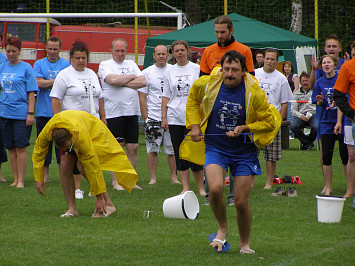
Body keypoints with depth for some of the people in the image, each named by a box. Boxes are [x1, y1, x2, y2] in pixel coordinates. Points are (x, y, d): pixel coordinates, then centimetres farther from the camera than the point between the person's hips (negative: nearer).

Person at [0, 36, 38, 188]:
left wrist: (30, 113, -10)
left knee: (20, 147, -6)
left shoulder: (26, 68, -1)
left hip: (21, 114, -5)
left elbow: (31, 92, -3)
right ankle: (15, 179, 14)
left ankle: (21, 181, -2)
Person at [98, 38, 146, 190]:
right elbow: (113, 80, -18)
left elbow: (143, 82, 2)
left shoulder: (131, 64, 15)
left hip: (132, 112, 5)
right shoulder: (105, 65, 2)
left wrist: (122, 82, -7)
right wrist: (131, 77, -3)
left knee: (133, 147, 4)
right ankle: (115, 182, 3)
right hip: (114, 113, -5)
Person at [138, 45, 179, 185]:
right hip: (153, 117, -1)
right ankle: (153, 178, 5)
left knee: (172, 149, 3)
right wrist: (145, 118, -6)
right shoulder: (147, 72, 3)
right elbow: (142, 98, 2)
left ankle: (174, 177, 11)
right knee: (152, 148, -1)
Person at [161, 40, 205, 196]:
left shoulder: (196, 69, 3)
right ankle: (185, 187, 8)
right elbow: (166, 97, 13)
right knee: (179, 153, 3)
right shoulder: (170, 72, 11)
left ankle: (200, 187, 2)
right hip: (175, 117, 3)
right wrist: (163, 117, 5)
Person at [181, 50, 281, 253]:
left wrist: (244, 128, -17)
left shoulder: (254, 93, -14)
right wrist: (195, 125, 5)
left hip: (244, 152, -1)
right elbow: (193, 100, 15)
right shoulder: (207, 84, -8)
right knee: (215, 189, -24)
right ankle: (222, 228, 4)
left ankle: (245, 244, 23)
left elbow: (270, 122, -4)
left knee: (242, 202, -1)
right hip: (215, 147, 1)